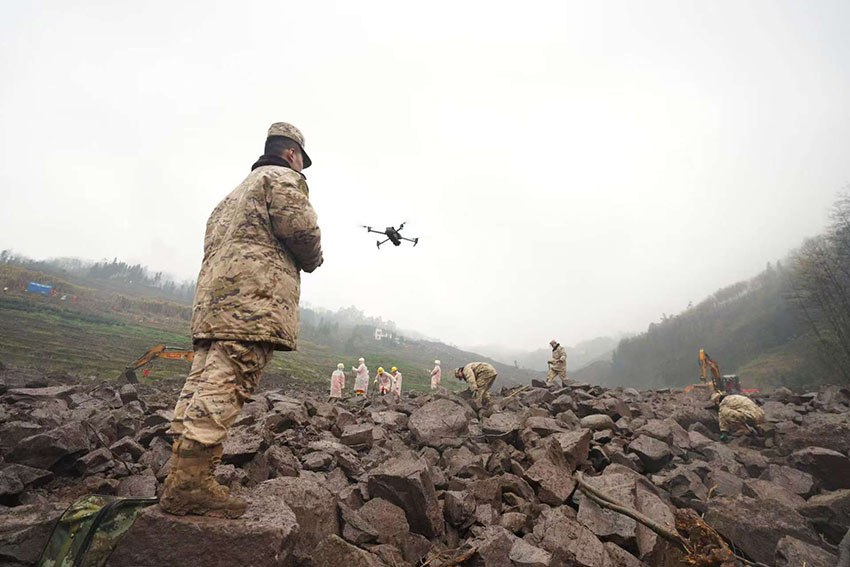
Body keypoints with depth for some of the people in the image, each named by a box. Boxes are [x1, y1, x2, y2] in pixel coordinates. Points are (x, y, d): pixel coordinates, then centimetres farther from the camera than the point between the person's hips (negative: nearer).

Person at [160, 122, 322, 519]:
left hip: (213, 292, 10)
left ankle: (181, 479, 9)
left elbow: (215, 241, 28)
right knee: (226, 385, -13)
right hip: (253, 296, -9)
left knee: (203, 381, 5)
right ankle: (190, 483, -13)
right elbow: (300, 227, -11)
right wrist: (313, 260, 9)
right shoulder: (283, 178, 6)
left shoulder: (237, 191, 34)